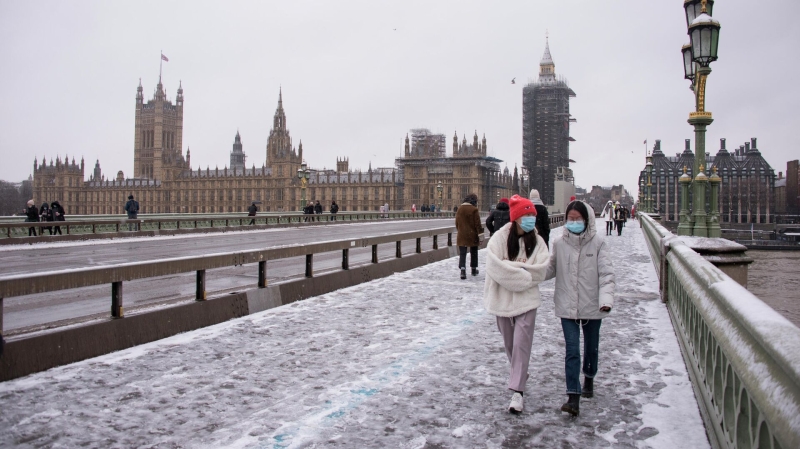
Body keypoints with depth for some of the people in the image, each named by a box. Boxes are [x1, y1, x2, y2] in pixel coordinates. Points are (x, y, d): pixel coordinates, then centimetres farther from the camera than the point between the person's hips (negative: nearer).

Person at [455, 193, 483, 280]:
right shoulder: (474, 210, -12)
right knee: (473, 253, 15)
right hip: (472, 235, -2)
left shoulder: (460, 208, 2)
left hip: (462, 235, 2)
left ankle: (462, 270, -16)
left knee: (462, 253, 1)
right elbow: (477, 224, -11)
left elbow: (457, 222, 10)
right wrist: (480, 233, -4)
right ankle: (474, 270, 26)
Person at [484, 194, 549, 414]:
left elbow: (539, 271, -13)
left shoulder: (537, 241, -2)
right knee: (510, 343, 16)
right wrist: (523, 269, -18)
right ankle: (520, 374, 41)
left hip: (526, 299, 0)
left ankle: (517, 390, -2)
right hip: (503, 299, 1)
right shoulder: (499, 238, -9)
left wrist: (511, 266, -16)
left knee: (521, 343, -7)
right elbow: (495, 268, -20)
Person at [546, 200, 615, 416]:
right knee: (572, 350, -6)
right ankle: (573, 397, -6)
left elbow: (606, 273, -10)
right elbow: (551, 269, 9)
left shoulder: (598, 243, -8)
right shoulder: (559, 243, -1)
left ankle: (589, 379, 45)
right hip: (567, 306, 0)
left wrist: (606, 297, -24)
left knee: (591, 347, 19)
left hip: (592, 306, 0)